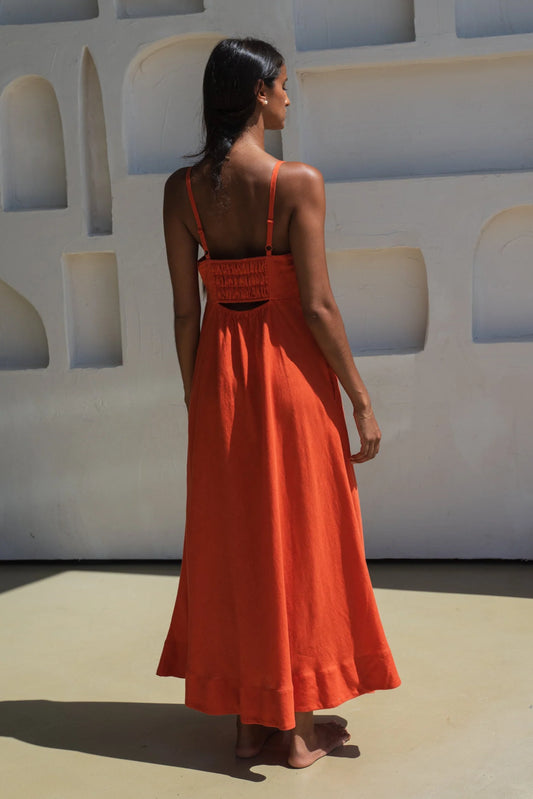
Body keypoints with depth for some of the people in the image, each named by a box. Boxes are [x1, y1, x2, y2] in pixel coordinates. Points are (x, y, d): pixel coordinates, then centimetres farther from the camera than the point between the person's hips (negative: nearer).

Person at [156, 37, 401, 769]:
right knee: (300, 537, 8)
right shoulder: (298, 181, -13)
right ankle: (301, 725, 19)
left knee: (233, 540, 14)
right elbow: (317, 305, -15)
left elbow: (185, 309, 1)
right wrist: (362, 400, -7)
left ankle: (247, 719, 25)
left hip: (221, 371, 4)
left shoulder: (182, 188, -1)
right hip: (289, 367, -4)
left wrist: (195, 396, 11)